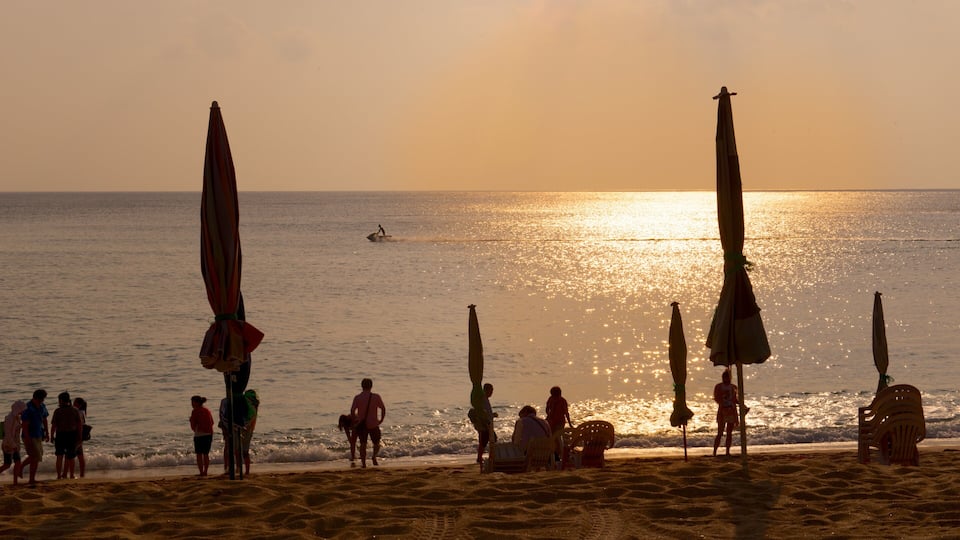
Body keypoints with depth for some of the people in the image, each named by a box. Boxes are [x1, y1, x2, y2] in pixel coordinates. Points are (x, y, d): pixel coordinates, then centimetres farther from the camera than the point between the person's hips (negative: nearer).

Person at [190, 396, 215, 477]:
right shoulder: (208, 411, 11)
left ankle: (201, 472, -3)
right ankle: (205, 472, 13)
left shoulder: (195, 411, -9)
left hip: (199, 434, -6)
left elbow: (193, 425, -7)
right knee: (206, 454, 12)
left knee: (199, 454, 0)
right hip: (209, 434, 6)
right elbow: (212, 423, 15)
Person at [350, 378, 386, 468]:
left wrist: (355, 419, 5)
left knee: (363, 443, 11)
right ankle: (374, 457, -8)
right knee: (376, 443, 15)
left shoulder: (357, 397, -2)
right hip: (373, 424, -1)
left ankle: (363, 462, 5)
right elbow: (383, 409, -4)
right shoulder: (376, 397, -3)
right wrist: (381, 420, 8)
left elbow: (352, 411, -10)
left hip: (361, 424, 1)